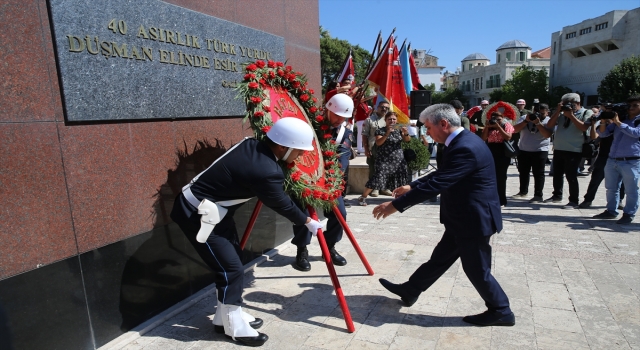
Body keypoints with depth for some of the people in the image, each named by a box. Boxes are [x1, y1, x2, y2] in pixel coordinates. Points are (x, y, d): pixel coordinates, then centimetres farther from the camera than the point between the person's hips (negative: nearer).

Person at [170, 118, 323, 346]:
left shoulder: (252, 145, -4)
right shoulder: (266, 172, -29)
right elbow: (282, 205, -11)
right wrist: (308, 222, 6)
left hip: (214, 210, 10)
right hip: (197, 214, -10)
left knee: (233, 260, 15)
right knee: (231, 268, -3)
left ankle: (226, 316, 31)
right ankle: (235, 327, 17)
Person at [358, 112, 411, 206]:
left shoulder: (399, 130, 12)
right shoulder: (380, 131, -2)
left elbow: (407, 140, 6)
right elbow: (378, 142, -15)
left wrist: (406, 133, -16)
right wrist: (387, 134, -29)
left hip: (398, 160, 5)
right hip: (384, 160, -5)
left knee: (399, 180, 6)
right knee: (378, 178, -12)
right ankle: (363, 197, -2)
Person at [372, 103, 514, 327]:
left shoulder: (464, 148, -27)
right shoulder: (462, 141, 7)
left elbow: (435, 185, -31)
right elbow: (440, 175, 18)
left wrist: (395, 205, -27)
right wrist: (412, 186, 16)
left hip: (473, 218, -10)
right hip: (464, 217, 10)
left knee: (476, 269, 7)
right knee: (440, 258, 18)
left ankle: (501, 311, 27)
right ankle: (410, 290, 31)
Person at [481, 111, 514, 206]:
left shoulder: (507, 125, 2)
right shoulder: (489, 127, 10)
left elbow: (508, 137, -14)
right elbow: (483, 138, -1)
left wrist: (498, 126, -15)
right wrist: (487, 127, -10)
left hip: (503, 154, -3)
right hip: (490, 153, 3)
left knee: (501, 177, 0)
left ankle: (501, 201, 7)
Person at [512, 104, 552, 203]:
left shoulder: (548, 121, -3)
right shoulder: (524, 117, 3)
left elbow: (547, 135, -18)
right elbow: (515, 130, -7)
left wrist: (538, 123, -23)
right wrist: (526, 121, -17)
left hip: (540, 151, -3)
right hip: (523, 150, 4)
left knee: (538, 174, -3)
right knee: (523, 172, 14)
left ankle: (538, 196, 1)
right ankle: (523, 191, 30)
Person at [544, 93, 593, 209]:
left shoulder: (586, 113, 0)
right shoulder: (562, 113, 11)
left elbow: (584, 127, -16)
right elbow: (549, 125, 4)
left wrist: (571, 116, -15)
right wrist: (558, 111, -3)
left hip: (574, 151, -6)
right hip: (558, 149, 6)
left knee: (571, 176, -5)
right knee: (557, 174, 14)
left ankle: (574, 201, 4)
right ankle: (557, 195, 29)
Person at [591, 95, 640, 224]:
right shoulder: (620, 119, 16)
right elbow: (603, 134, 12)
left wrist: (618, 122, -12)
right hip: (612, 160, 5)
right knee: (611, 188, 13)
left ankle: (629, 214, 10)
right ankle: (611, 211, 24)